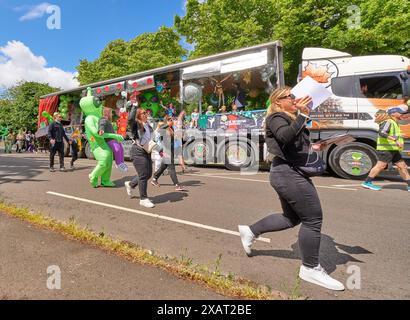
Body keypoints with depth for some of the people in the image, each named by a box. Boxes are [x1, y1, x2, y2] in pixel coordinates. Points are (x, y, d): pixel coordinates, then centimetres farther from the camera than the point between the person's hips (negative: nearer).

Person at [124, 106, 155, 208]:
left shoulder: (147, 125, 16)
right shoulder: (135, 124, -8)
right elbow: (130, 118, -32)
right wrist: (135, 106, -27)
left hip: (146, 152, 9)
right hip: (138, 152, -8)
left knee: (148, 174, 12)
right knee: (143, 175, -6)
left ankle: (130, 184, 36)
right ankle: (143, 199, 7)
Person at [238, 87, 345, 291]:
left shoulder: (290, 119, 20)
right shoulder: (276, 118, -8)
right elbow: (285, 136, -30)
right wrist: (301, 115, -31)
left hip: (289, 173, 10)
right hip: (288, 172, -10)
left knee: (291, 218, 18)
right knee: (313, 218, -3)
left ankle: (250, 231, 26)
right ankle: (310, 268, 13)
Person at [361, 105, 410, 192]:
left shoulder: (395, 123, 19)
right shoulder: (388, 122, -13)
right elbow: (381, 133, -30)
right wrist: (395, 140, -36)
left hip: (393, 150, 10)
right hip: (386, 149, -10)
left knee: (402, 166, 8)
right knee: (381, 166, -10)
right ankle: (367, 182, -4)